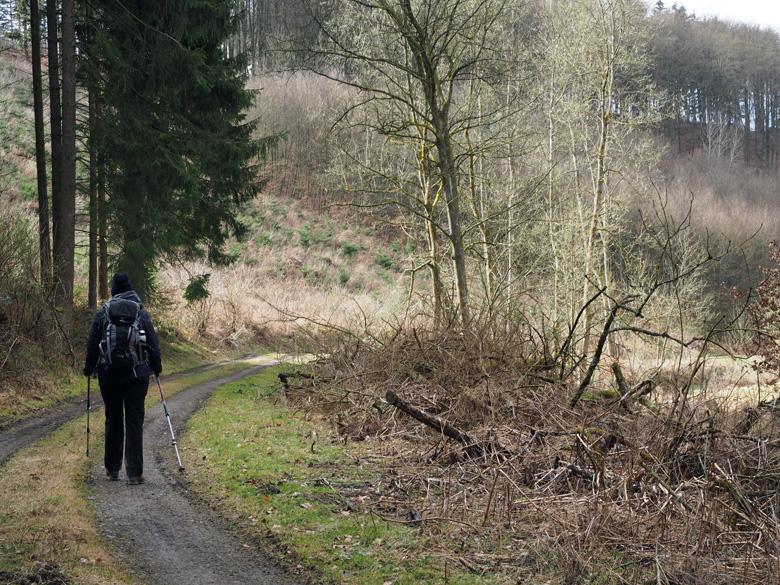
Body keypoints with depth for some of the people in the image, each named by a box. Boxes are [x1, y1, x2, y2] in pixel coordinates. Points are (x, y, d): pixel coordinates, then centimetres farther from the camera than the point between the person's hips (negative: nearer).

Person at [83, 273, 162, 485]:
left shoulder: (102, 314, 1)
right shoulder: (142, 314, 2)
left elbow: (92, 345, 2)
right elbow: (153, 345, 5)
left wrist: (89, 369, 16)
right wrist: (157, 367, 20)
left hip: (109, 376, 1)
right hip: (137, 376, -1)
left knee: (113, 422, 13)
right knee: (134, 423, 0)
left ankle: (112, 469, 21)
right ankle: (134, 473, -5)